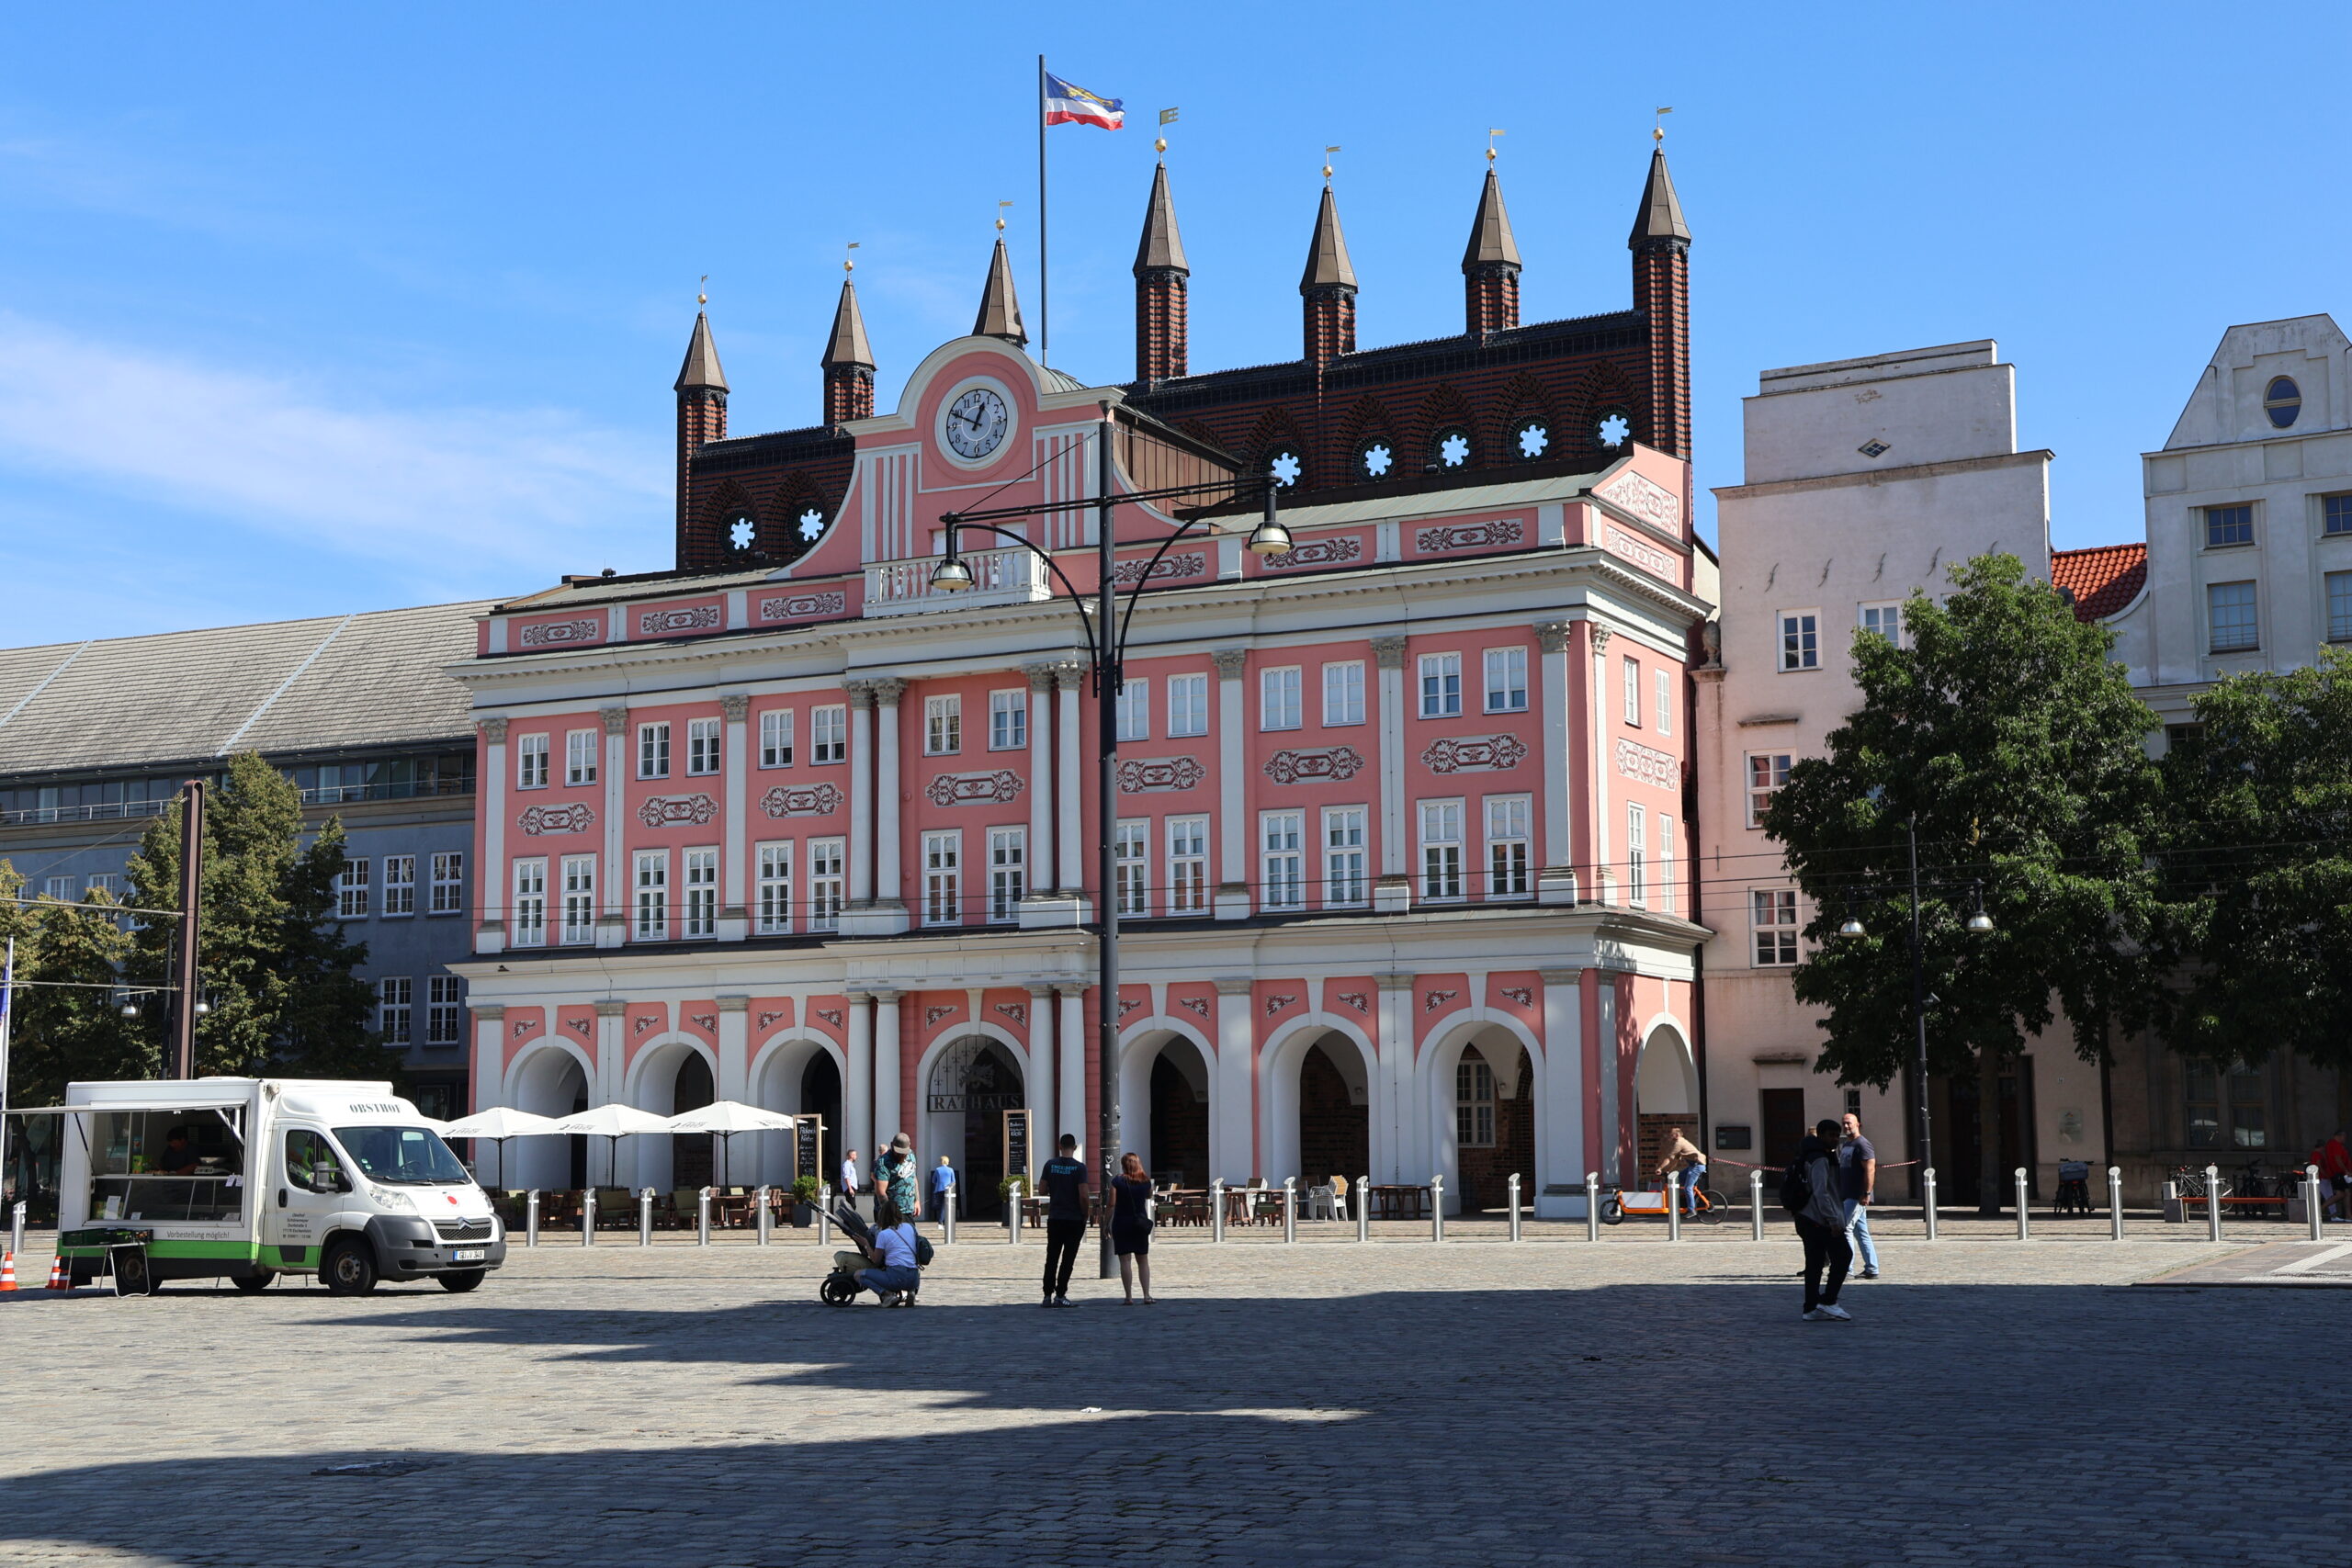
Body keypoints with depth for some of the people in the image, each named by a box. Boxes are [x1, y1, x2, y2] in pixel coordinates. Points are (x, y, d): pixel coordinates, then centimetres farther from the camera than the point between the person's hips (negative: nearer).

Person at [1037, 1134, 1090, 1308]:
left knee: (1051, 1258, 9)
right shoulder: (1079, 1167, -10)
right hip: (1074, 1219, -3)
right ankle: (1060, 1295, 1)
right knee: (1068, 1259, 3)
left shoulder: (1050, 1164, 0)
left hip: (1054, 1218, 3)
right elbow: (1083, 1195, -14)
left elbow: (1041, 1189, 3)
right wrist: (1085, 1215, -1)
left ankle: (1048, 1295, 5)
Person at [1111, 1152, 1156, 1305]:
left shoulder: (1117, 1181, -7)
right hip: (1141, 1222, 3)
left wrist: (1107, 1224, -2)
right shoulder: (1146, 1181, 2)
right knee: (1143, 1260, 10)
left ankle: (1129, 1297, -4)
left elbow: (1112, 1205, -9)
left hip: (1121, 1223, -3)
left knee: (1125, 1261, -1)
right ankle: (1147, 1295, 5)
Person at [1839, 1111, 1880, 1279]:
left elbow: (1870, 1169, -19)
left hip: (1858, 1196, -10)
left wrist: (1866, 1193, -25)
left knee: (1844, 1227, -12)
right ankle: (1871, 1269, 12)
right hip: (1847, 1196, 10)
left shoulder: (1862, 1144, -11)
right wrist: (1839, 1193, 22)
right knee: (1861, 1232, 9)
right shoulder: (1844, 1144, 18)